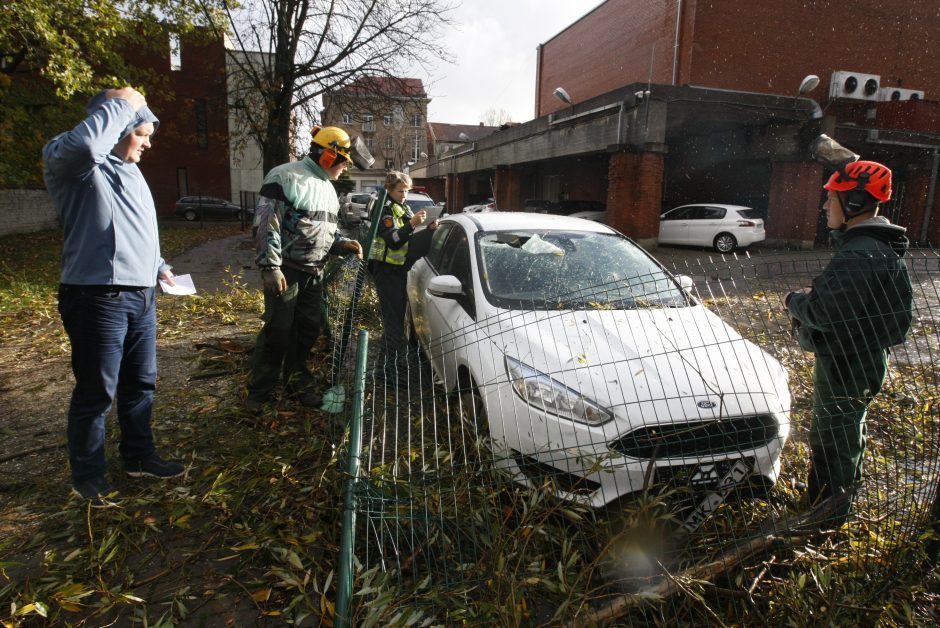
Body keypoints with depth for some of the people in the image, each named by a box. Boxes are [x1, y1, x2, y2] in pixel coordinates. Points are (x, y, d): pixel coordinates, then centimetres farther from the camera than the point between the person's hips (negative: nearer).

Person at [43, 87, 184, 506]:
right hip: (97, 299, -9)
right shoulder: (74, 166, -8)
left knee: (141, 384, 17)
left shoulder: (130, 172, 20)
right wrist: (121, 104, -19)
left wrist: (158, 267, 18)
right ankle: (88, 475, 20)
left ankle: (139, 457, 33)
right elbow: (83, 144, -33)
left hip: (142, 296, 9)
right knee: (97, 392, 2)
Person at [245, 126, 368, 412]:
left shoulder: (327, 187, 17)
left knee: (309, 328, 10)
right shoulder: (285, 177, -10)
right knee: (278, 329, -5)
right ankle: (260, 390, 10)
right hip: (286, 269, -8)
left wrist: (343, 244, 5)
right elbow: (267, 224, -16)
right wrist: (270, 267, -21)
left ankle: (298, 384, 25)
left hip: (313, 272, 8)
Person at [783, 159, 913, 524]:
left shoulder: (858, 257, -27)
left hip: (846, 370, -11)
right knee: (848, 436, 26)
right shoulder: (880, 248, 9)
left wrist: (795, 301, -11)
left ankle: (823, 522, 16)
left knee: (831, 448, 2)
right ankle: (843, 498, 46)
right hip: (864, 362, 11)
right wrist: (812, 297, 0)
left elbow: (823, 312, -30)